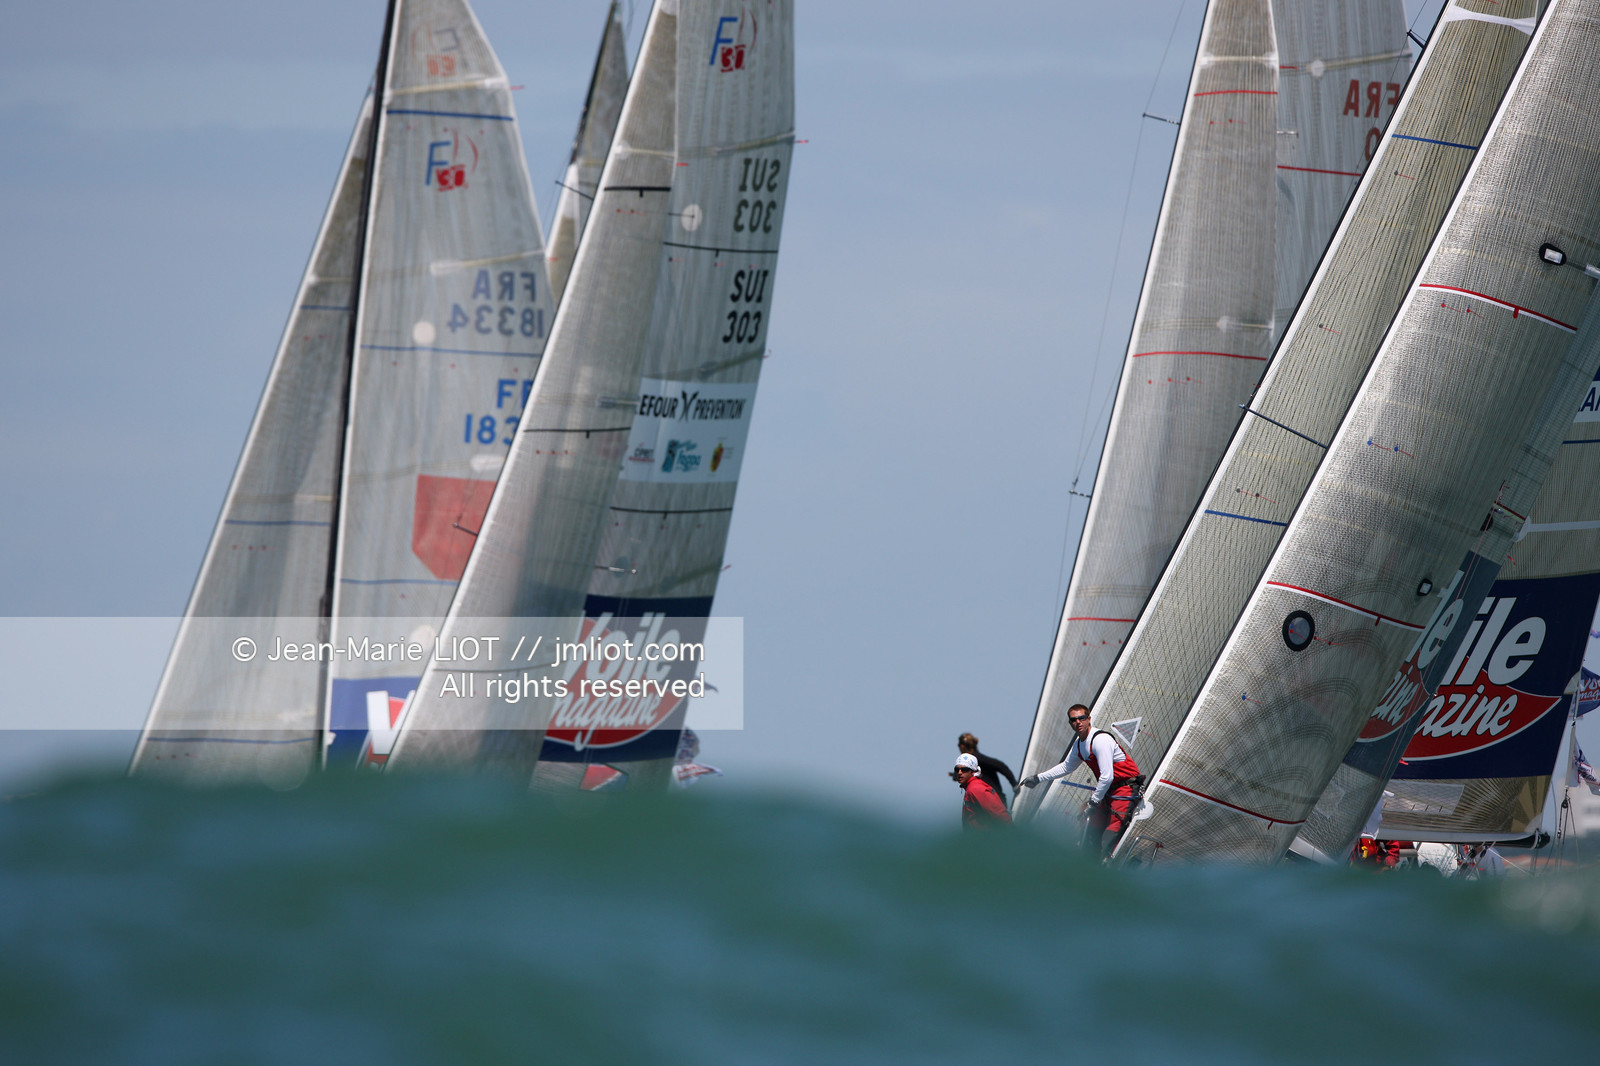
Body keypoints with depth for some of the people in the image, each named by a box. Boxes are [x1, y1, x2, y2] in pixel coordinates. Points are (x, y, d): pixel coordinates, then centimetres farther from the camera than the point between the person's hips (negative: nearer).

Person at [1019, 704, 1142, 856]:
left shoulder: (1101, 740, -21)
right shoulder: (1078, 745, 9)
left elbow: (1107, 776, -24)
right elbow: (1065, 767, 28)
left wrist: (1094, 801, -17)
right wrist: (1038, 778, 27)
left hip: (1126, 787, -9)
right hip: (1106, 789, 9)